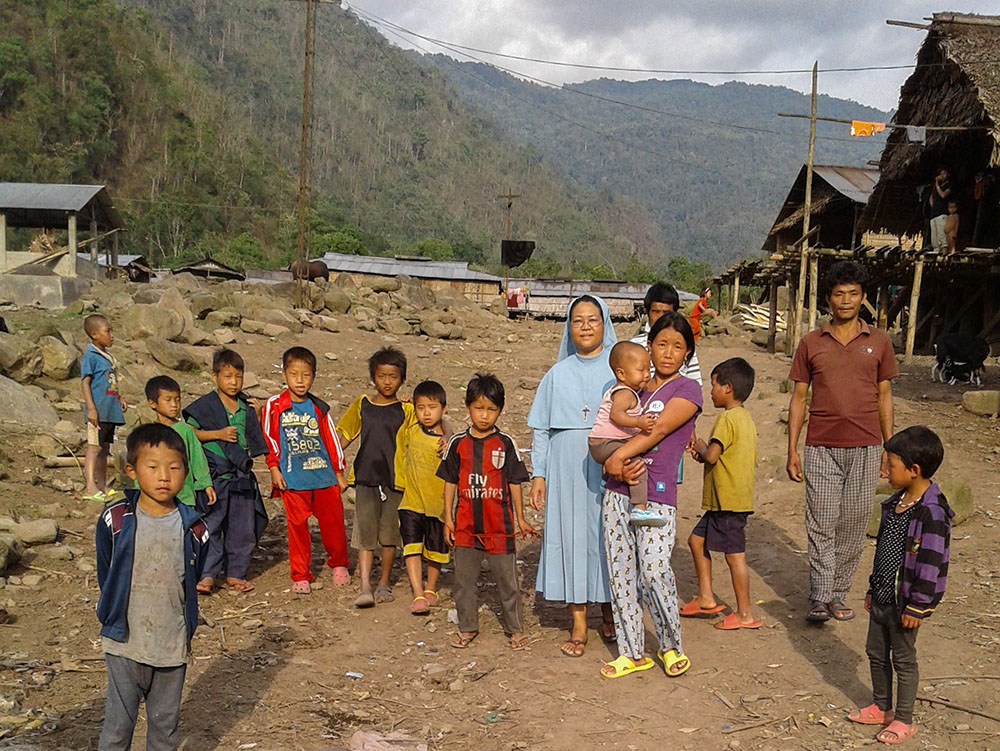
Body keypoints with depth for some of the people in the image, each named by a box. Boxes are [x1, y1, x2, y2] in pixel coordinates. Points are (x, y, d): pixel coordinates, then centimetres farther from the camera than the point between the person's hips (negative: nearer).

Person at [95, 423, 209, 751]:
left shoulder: (194, 528, -6)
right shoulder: (115, 520, -9)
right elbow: (104, 574, 5)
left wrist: (184, 623, 9)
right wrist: (115, 617, 7)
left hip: (173, 647, 1)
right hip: (125, 644, -1)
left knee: (165, 725, 15)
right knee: (117, 725, 8)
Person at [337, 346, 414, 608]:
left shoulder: (406, 410, 2)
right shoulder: (362, 405, 7)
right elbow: (345, 436, 14)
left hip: (395, 479, 0)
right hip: (366, 478, 1)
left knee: (390, 533, 6)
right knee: (365, 532, -6)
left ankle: (384, 582, 22)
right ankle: (365, 587, -6)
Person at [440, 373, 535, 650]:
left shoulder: (505, 444, -1)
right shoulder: (458, 443, 2)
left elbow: (514, 483, 4)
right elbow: (450, 482, 7)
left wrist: (520, 518, 5)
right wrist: (448, 518, 5)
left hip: (499, 525, -2)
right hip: (466, 525, 2)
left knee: (507, 579, 7)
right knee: (464, 579, 10)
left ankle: (515, 628, 21)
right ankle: (467, 627, 26)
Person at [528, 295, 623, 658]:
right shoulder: (558, 374, 9)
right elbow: (541, 428, 9)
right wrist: (538, 473, 3)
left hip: (609, 471, -1)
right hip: (567, 470, 2)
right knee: (571, 536, 3)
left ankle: (608, 609, 26)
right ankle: (578, 624, 12)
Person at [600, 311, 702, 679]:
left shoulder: (688, 390, 0)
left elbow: (656, 431, -12)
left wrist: (618, 456, -15)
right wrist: (619, 465, -7)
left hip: (656, 495, -5)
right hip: (617, 492, 5)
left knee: (654, 570, -12)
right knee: (620, 571, 6)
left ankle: (671, 645, 12)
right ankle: (632, 652, 18)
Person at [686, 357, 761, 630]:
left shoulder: (727, 418, -16)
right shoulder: (747, 418, 14)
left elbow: (712, 456, -25)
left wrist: (701, 448, -2)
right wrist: (704, 453, 10)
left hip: (728, 501, -10)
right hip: (734, 498, 10)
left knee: (734, 555, -2)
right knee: (697, 540, 17)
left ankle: (745, 614, 6)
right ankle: (705, 598, 22)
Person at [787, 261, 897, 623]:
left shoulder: (878, 342, 7)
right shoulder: (811, 343, 5)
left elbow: (884, 396, 11)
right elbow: (799, 397, 6)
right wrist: (792, 450, 2)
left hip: (865, 449, 1)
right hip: (821, 448, -1)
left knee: (853, 526, 6)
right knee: (821, 525, -3)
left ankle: (838, 595, 17)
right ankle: (820, 600, 2)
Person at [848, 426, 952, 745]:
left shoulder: (932, 512, -23)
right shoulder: (895, 503, 5)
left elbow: (931, 565, -22)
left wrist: (917, 607, -19)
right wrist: (873, 589, 18)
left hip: (905, 602, -8)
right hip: (882, 597, 8)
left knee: (903, 659, 7)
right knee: (876, 653, 18)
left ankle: (904, 720, 22)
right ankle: (880, 707, 35)